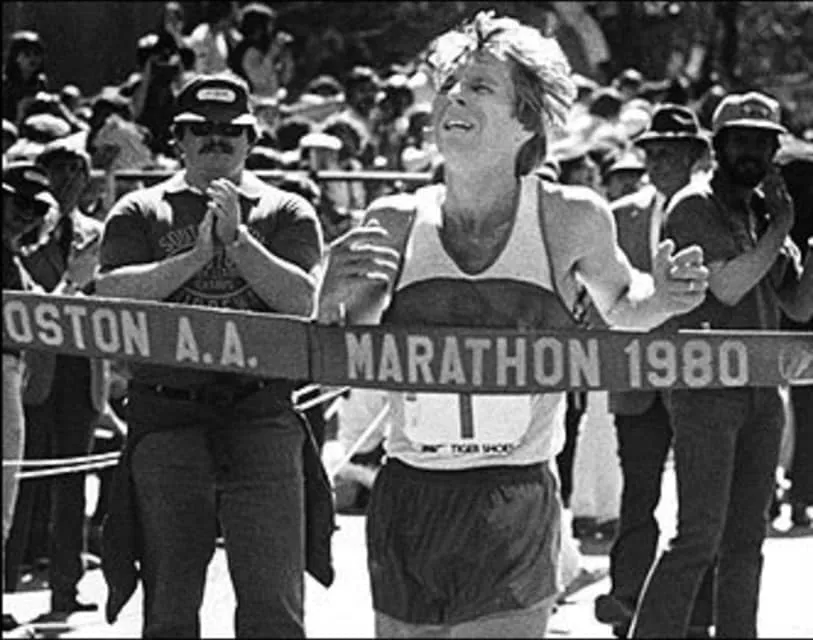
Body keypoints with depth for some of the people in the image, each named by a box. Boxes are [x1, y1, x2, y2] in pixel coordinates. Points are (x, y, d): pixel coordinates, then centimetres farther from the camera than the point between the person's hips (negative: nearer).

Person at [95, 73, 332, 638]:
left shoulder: (286, 212, 12)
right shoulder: (139, 213, 13)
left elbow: (302, 300, -3)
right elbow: (112, 294, -3)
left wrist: (236, 239, -10)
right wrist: (196, 256, -10)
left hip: (262, 414, -1)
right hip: (166, 416, 1)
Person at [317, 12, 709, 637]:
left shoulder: (569, 219, -2)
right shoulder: (396, 224, 1)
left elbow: (620, 308, 18)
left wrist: (658, 298, -4)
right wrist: (339, 300, -14)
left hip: (515, 510, -3)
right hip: (405, 508, 3)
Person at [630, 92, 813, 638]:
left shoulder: (764, 210, 15)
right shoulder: (694, 206, -6)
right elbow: (727, 285, -19)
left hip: (761, 389, 7)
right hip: (706, 386, -7)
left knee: (747, 538, 8)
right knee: (700, 536, -13)